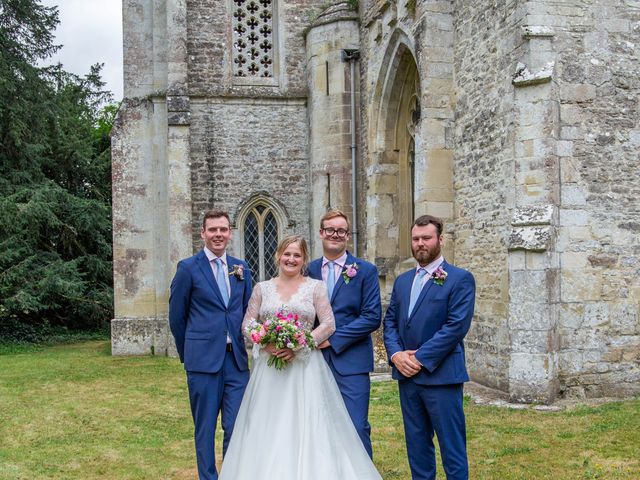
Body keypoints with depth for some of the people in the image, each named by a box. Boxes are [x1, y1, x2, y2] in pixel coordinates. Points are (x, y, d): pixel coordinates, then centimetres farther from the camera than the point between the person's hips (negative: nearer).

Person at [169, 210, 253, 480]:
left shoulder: (242, 269, 10)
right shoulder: (189, 268, -3)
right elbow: (176, 317, 2)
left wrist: (245, 349, 13)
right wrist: (188, 354, 8)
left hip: (237, 359, 4)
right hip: (203, 361, -3)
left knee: (237, 427, 4)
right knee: (205, 427, 6)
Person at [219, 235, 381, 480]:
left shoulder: (315, 287, 2)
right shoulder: (262, 288, 8)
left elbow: (328, 325, -3)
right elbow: (247, 324, 6)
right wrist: (266, 343, -13)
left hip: (305, 366, -2)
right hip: (269, 365, 2)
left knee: (307, 425, -4)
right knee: (267, 427, 2)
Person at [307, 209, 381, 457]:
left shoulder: (365, 271, -1)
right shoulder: (309, 270, 9)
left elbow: (372, 317, -7)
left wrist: (333, 338, -12)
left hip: (351, 362, -3)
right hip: (316, 360, 3)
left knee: (356, 429, -4)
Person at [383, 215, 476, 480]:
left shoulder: (460, 278, -5)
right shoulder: (402, 280, 15)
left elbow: (456, 325, -14)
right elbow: (390, 321, 12)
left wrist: (421, 359, -16)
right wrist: (395, 354, -6)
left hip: (440, 375, -6)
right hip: (406, 375, 6)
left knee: (451, 444, -1)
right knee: (416, 443, 13)